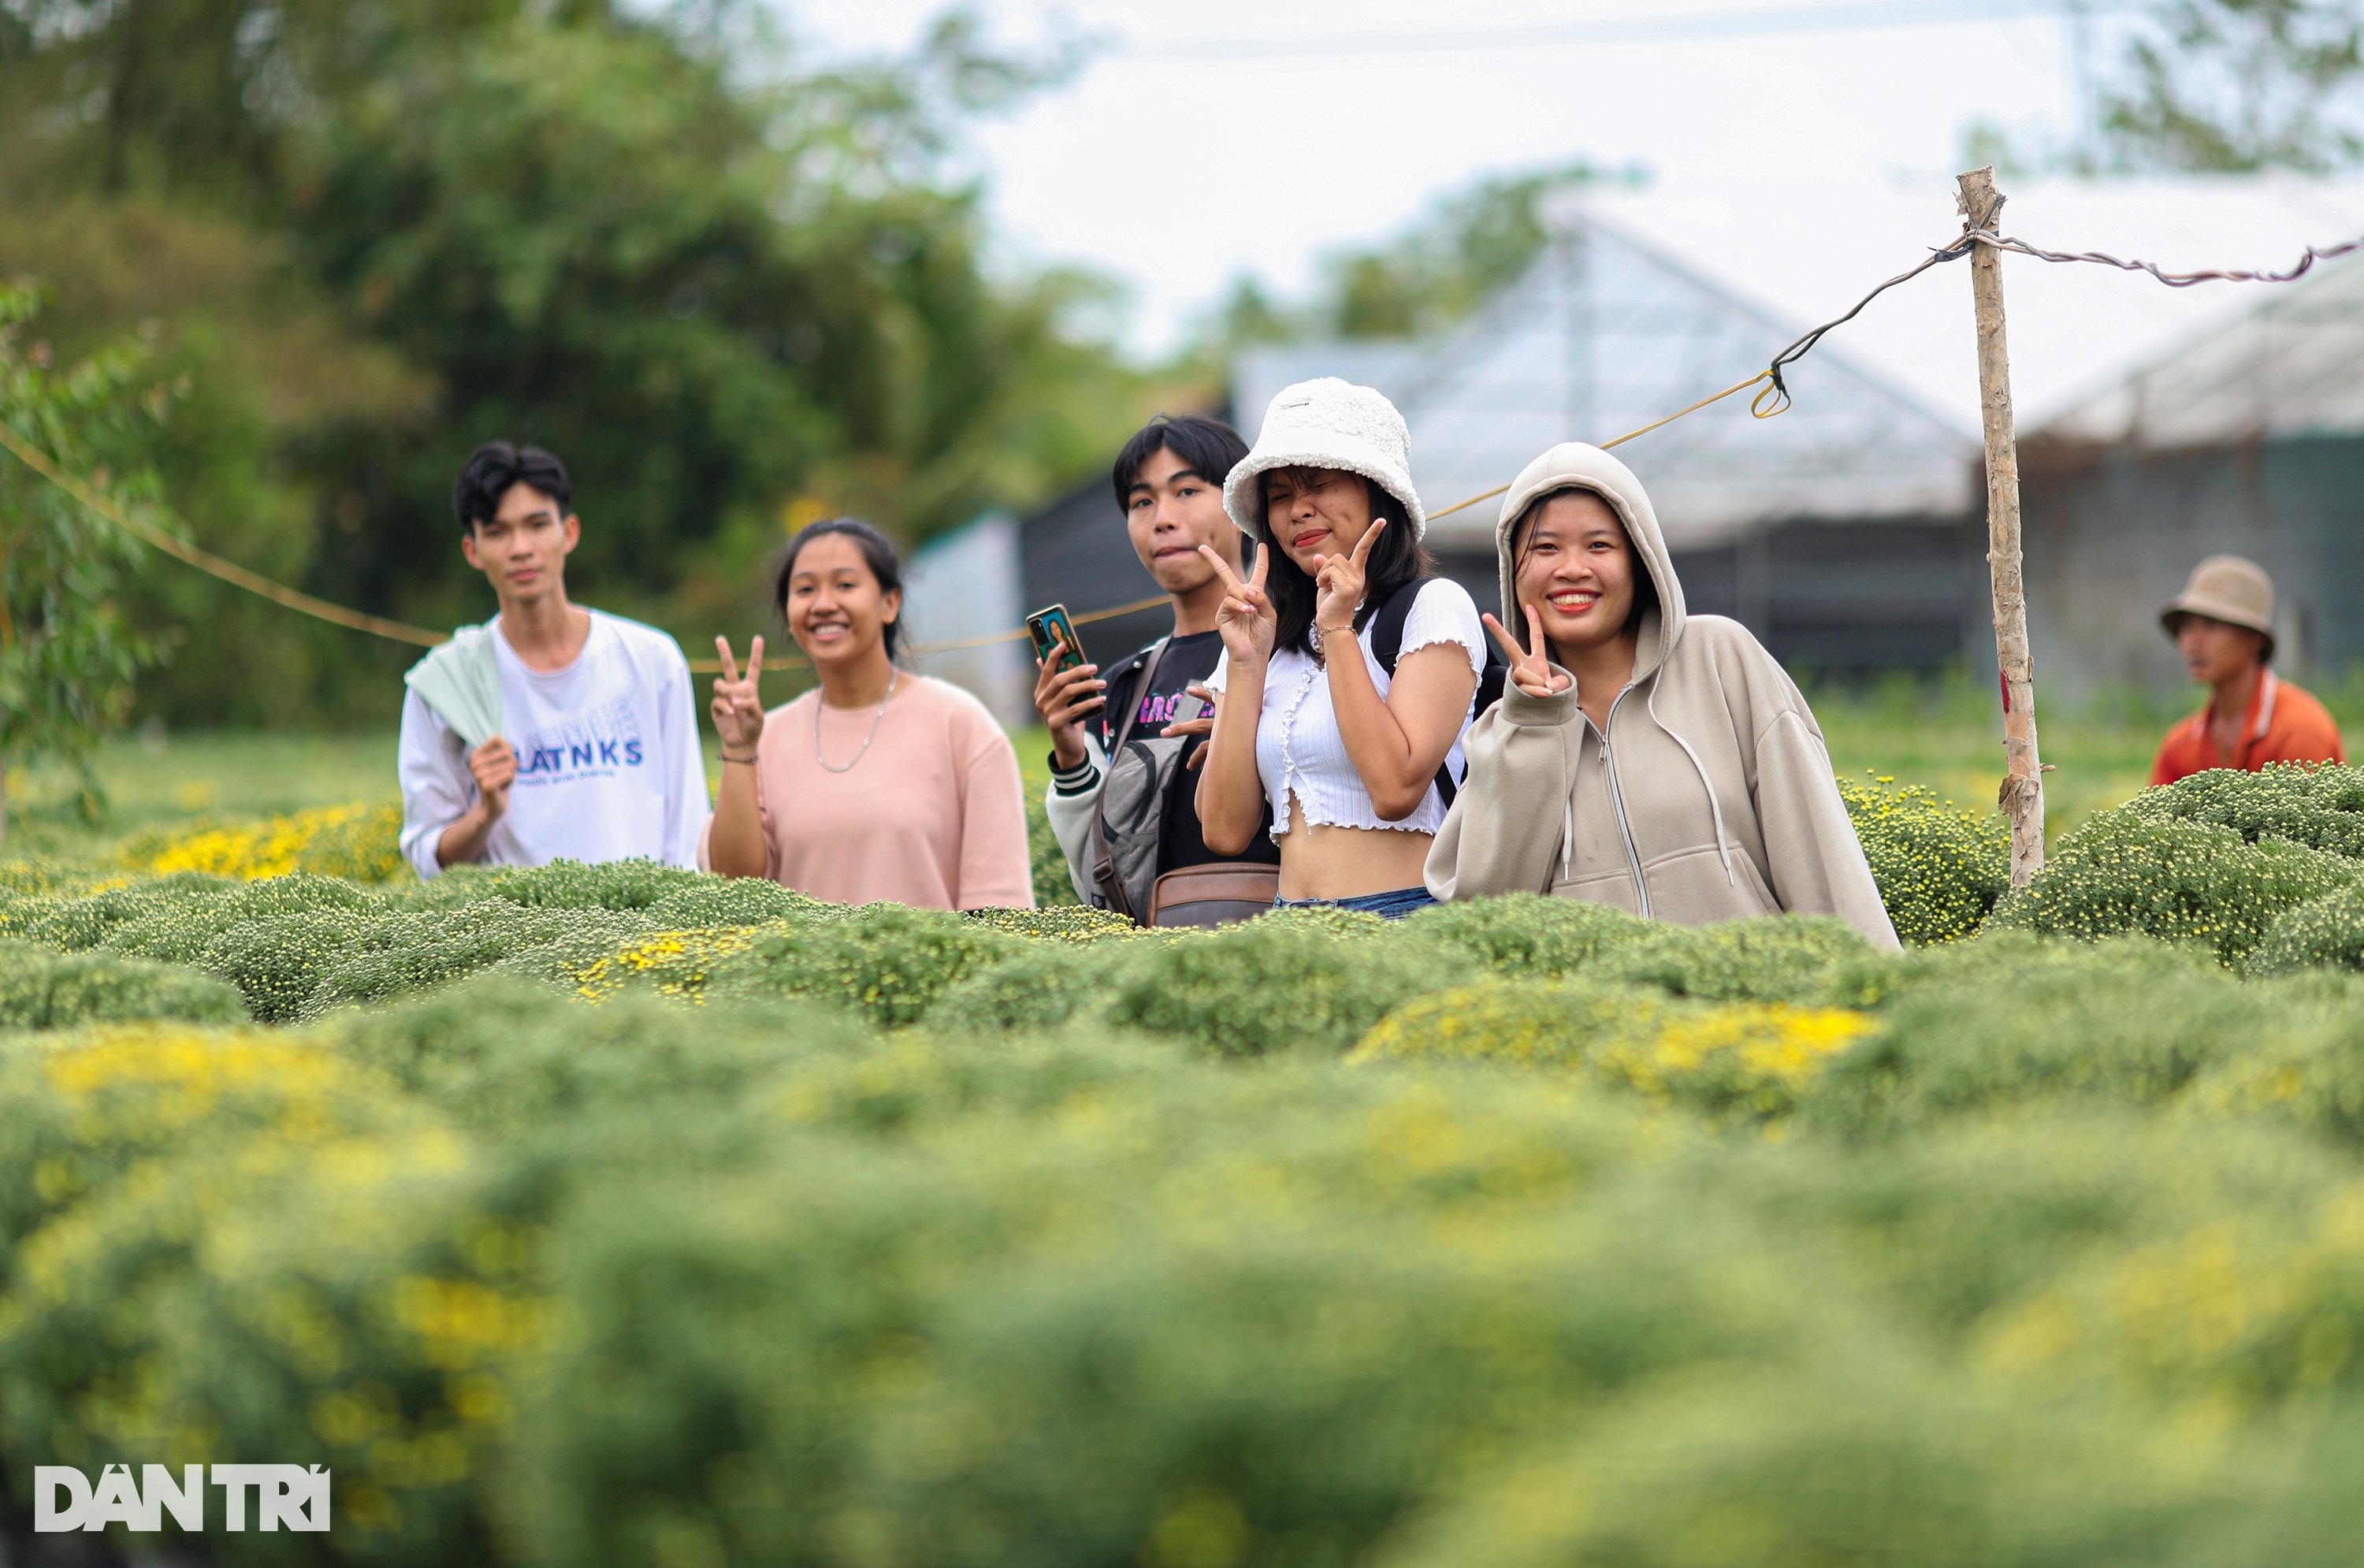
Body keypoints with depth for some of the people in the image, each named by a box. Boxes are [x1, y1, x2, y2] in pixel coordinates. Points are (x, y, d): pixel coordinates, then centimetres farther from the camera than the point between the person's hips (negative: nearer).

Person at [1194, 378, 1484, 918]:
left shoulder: (1433, 606, 2)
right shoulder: (1274, 640, 17)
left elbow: (1396, 788, -11)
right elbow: (1226, 829, 7)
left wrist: (1339, 631, -6)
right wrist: (1245, 663, 3)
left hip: (1405, 915, -4)